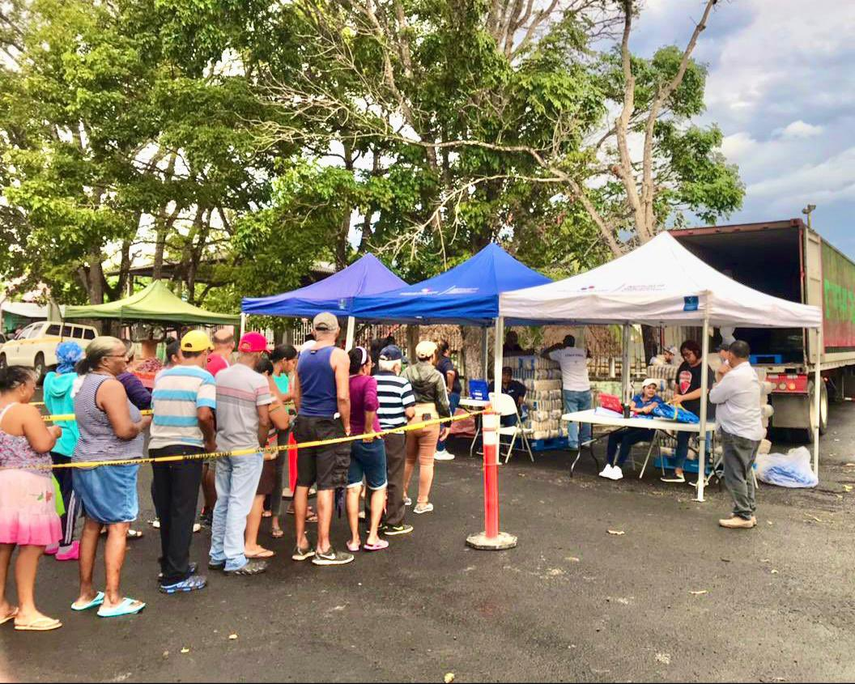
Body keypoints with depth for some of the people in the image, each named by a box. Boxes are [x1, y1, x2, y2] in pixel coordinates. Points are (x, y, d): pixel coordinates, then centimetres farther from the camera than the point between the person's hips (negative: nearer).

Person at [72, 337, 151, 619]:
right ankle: (112, 599, 1)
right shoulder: (111, 386, -18)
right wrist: (145, 422, -5)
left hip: (86, 463, 10)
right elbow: (124, 431, -23)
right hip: (111, 467, -10)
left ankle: (86, 593, 25)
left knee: (92, 525, 16)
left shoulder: (86, 382, 13)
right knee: (118, 527, -3)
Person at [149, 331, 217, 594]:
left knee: (164, 510, 15)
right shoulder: (204, 377, -8)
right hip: (186, 448, -6)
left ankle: (170, 565, 28)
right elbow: (204, 414, -21)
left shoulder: (162, 376, 10)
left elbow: (156, 408, 14)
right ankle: (175, 577, 5)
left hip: (157, 447, 6)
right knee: (182, 512, 1)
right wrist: (211, 440, -6)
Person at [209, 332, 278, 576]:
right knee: (239, 504, 1)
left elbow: (212, 412, 10)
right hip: (247, 450, -6)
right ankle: (235, 560, 9)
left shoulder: (220, 376, 3)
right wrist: (261, 444, -1)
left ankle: (217, 555, 25)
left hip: (222, 447, 6)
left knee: (222, 501, 16)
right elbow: (264, 421, -16)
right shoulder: (258, 381, -16)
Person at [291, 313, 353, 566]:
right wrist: (346, 426, -6)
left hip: (305, 422, 6)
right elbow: (342, 396, -17)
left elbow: (296, 395, 12)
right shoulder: (338, 355, -10)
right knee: (326, 486, -1)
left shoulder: (303, 356, 9)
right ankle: (323, 549, 4)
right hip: (329, 424, -6)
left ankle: (301, 544, 19)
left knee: (303, 483, 11)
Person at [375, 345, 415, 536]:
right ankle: (393, 523, 13)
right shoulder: (402, 383, -11)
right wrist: (408, 416, 7)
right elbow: (410, 412, -14)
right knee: (394, 480, 6)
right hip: (395, 436, -4)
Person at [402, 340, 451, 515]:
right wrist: (447, 424, 8)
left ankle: (402, 495, 31)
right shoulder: (437, 376, -6)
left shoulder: (407, 372, 0)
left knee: (408, 459, 20)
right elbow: (443, 402, -3)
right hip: (429, 419, -3)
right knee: (426, 462, 6)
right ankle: (422, 502, 12)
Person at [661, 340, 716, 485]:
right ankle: (678, 473, 18)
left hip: (701, 412, -8)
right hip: (685, 410, 8)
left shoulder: (704, 369, -13)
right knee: (681, 440, 11)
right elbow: (678, 386, 20)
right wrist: (675, 400, 8)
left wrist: (682, 398, -30)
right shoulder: (683, 367, 9)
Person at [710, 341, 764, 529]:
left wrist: (721, 378, 2)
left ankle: (743, 515, 1)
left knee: (735, 475, -3)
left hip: (737, 433, -10)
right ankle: (750, 512, 23)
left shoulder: (734, 376, -20)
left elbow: (714, 397, -11)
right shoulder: (752, 373, 11)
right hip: (753, 432, 10)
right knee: (746, 473, 17)